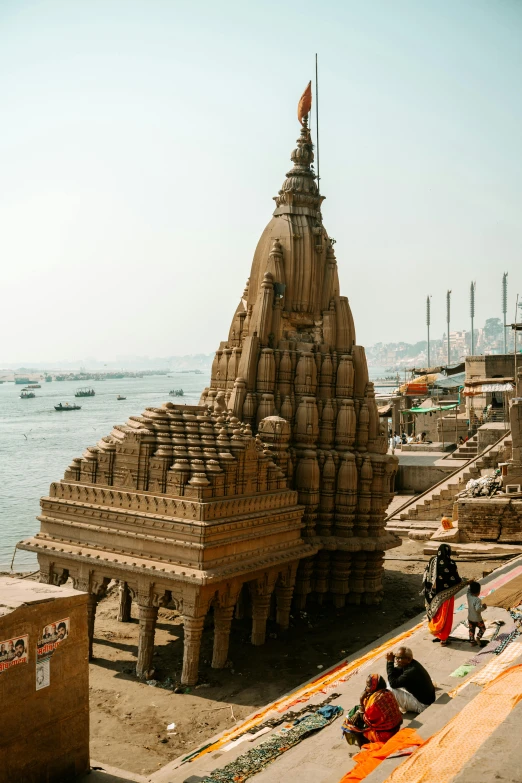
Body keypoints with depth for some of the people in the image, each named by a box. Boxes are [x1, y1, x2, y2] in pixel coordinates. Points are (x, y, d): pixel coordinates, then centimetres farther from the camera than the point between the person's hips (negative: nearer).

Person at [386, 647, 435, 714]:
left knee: (391, 689, -20)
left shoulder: (412, 671, -31)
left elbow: (393, 683, -28)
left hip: (422, 705, -10)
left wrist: (390, 662, -25)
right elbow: (396, 674, 4)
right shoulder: (411, 664, -2)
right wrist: (390, 661, -13)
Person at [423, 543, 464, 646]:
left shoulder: (432, 561, -6)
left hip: (434, 594, 4)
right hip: (446, 595, -4)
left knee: (436, 613, 20)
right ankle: (443, 638, 17)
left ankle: (437, 634, 30)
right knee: (445, 615, 9)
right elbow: (455, 579, -14)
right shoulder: (451, 564, -19)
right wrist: (465, 583, 4)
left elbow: (426, 575, 1)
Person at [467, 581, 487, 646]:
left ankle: (472, 642, 22)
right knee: (482, 628, 18)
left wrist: (471, 585, 6)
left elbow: (469, 590, 11)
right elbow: (478, 609, -31)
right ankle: (478, 638, 4)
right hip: (477, 619, -5)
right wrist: (483, 607, -16)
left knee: (471, 630, 17)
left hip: (470, 618, 5)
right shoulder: (477, 600, -27)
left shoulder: (469, 596, -8)